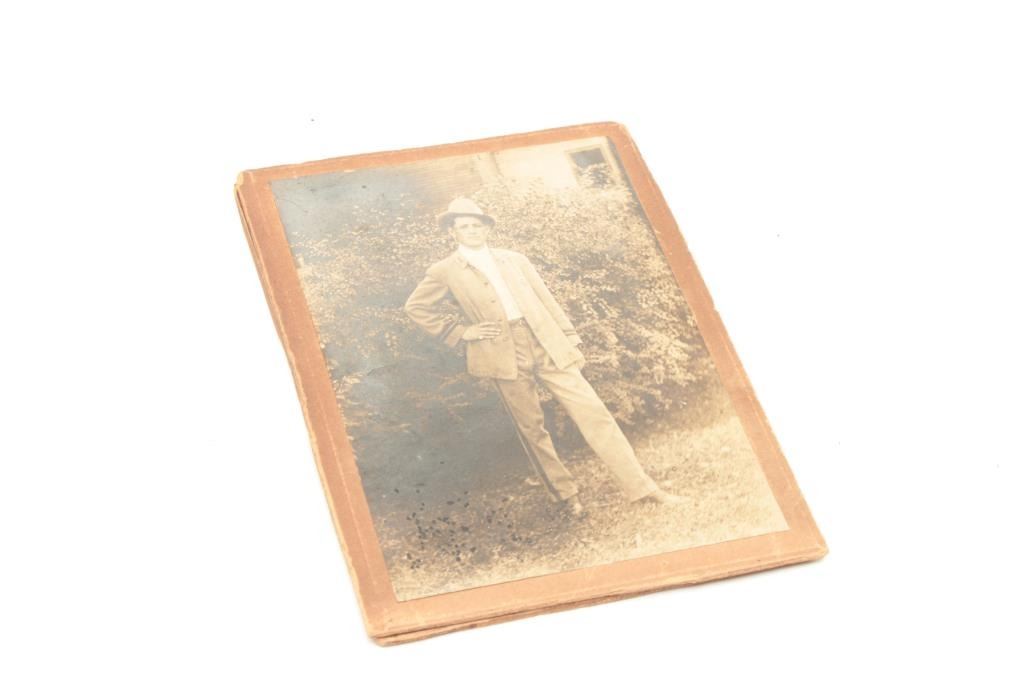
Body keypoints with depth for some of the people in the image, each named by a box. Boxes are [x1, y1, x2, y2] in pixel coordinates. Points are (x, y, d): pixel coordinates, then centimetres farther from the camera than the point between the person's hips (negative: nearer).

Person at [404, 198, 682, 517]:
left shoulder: (515, 260, 16)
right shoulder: (444, 272, 7)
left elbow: (547, 301, 15)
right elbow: (416, 307, 12)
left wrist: (569, 341, 7)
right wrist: (461, 331, 3)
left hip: (548, 345, 2)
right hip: (506, 355, -2)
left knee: (591, 410, -5)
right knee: (531, 428, -1)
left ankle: (641, 487, -5)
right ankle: (567, 495, 13)